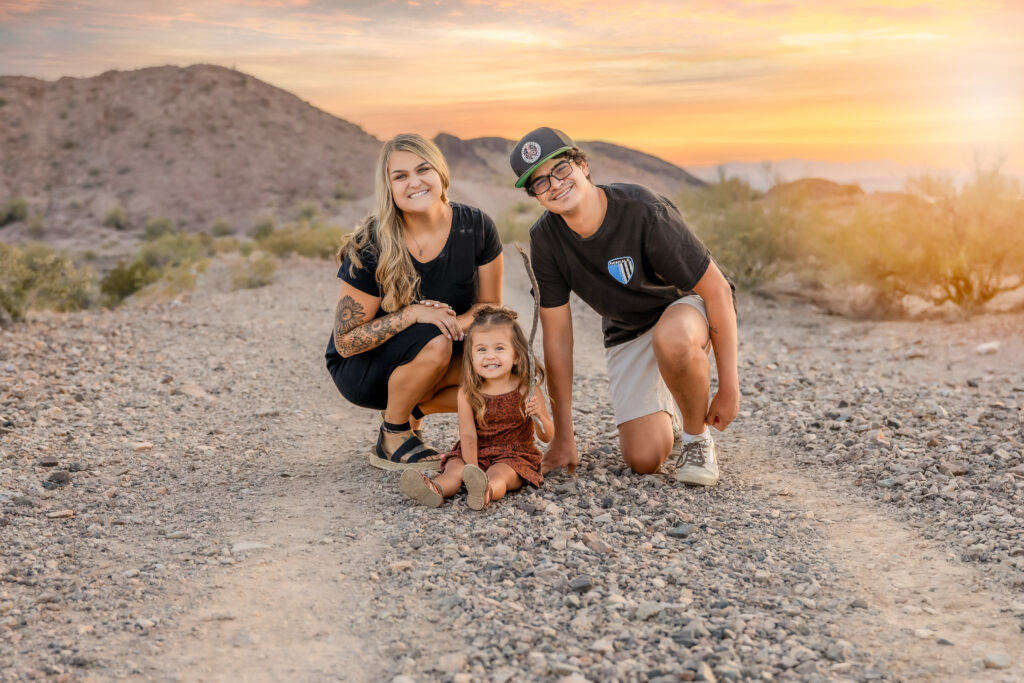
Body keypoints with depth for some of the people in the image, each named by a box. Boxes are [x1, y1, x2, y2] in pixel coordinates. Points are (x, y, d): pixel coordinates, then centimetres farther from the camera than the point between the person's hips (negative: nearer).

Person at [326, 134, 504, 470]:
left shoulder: (476, 227, -14)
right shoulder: (371, 248, -22)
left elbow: (490, 306, -4)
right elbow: (345, 342, -19)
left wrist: (455, 323, -26)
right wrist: (413, 314, -33)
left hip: (440, 360, 4)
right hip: (360, 368, -4)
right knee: (433, 343, -35)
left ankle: (413, 411, 4)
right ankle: (391, 441, -10)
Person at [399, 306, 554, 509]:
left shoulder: (527, 390, -5)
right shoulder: (467, 394, -2)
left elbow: (547, 437, -3)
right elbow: (468, 435, -11)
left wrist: (539, 416, -25)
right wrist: (472, 468, -27)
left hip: (514, 456, -3)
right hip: (477, 454, 3)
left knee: (498, 474, -34)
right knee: (454, 470, -26)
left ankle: (486, 491, -65)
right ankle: (435, 490, -56)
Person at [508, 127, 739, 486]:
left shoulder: (643, 211, -30)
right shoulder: (545, 239, -17)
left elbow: (717, 290, -23)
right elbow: (557, 335, -10)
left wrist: (728, 388, -21)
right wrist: (563, 437, -9)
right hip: (627, 332, 3)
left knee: (672, 338, -41)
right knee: (644, 459, -12)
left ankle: (697, 437, -12)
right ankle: (660, 406, 24)